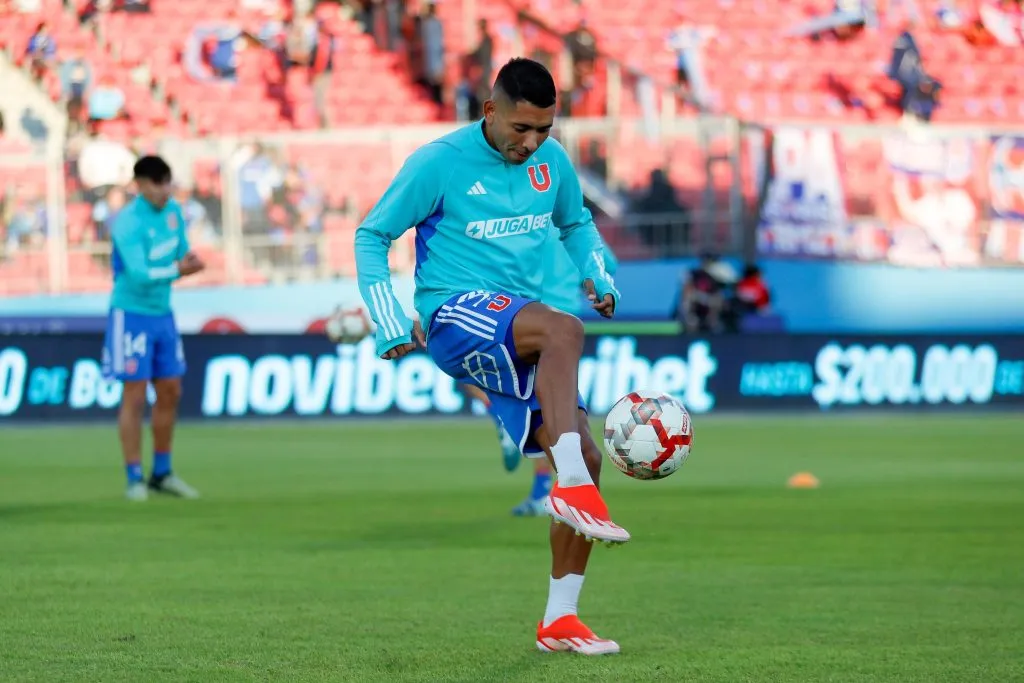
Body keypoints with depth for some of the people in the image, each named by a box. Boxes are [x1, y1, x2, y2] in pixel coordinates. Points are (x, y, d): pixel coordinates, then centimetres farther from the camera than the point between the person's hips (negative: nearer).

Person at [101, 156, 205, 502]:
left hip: (163, 314, 8)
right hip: (132, 315, -8)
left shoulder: (172, 209, 3)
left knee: (170, 393, 11)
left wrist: (186, 260, -11)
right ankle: (134, 479, 1)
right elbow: (139, 274, -29)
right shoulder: (129, 223, -20)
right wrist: (177, 270, -23)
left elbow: (182, 252, 11)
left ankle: (162, 473, 23)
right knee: (135, 397, -5)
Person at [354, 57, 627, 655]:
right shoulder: (439, 163, -7)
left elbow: (577, 223, 28)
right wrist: (391, 327, -8)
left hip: (522, 342, 6)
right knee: (562, 329, -36)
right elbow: (372, 236, 1)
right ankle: (571, 490, -42)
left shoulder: (553, 162, 8)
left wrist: (601, 279, 8)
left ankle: (560, 619, 3)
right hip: (455, 315, -6)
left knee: (585, 457, -6)